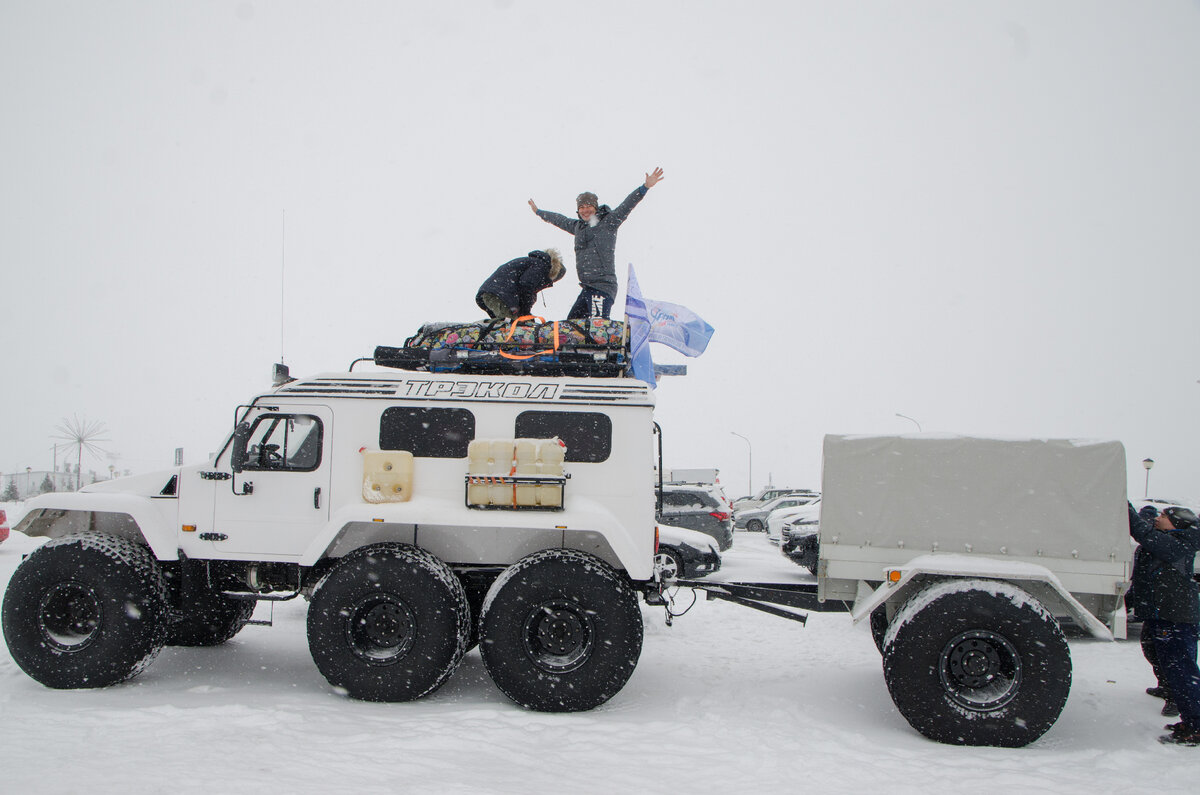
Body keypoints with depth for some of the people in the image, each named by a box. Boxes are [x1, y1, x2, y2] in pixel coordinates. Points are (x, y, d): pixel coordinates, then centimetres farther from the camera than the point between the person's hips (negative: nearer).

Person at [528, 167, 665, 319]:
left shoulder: (608, 223, -1)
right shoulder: (578, 226, 19)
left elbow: (627, 205, -12)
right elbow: (560, 220, 36)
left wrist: (645, 187, -24)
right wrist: (538, 212, 50)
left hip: (603, 286, -9)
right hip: (587, 288, 9)